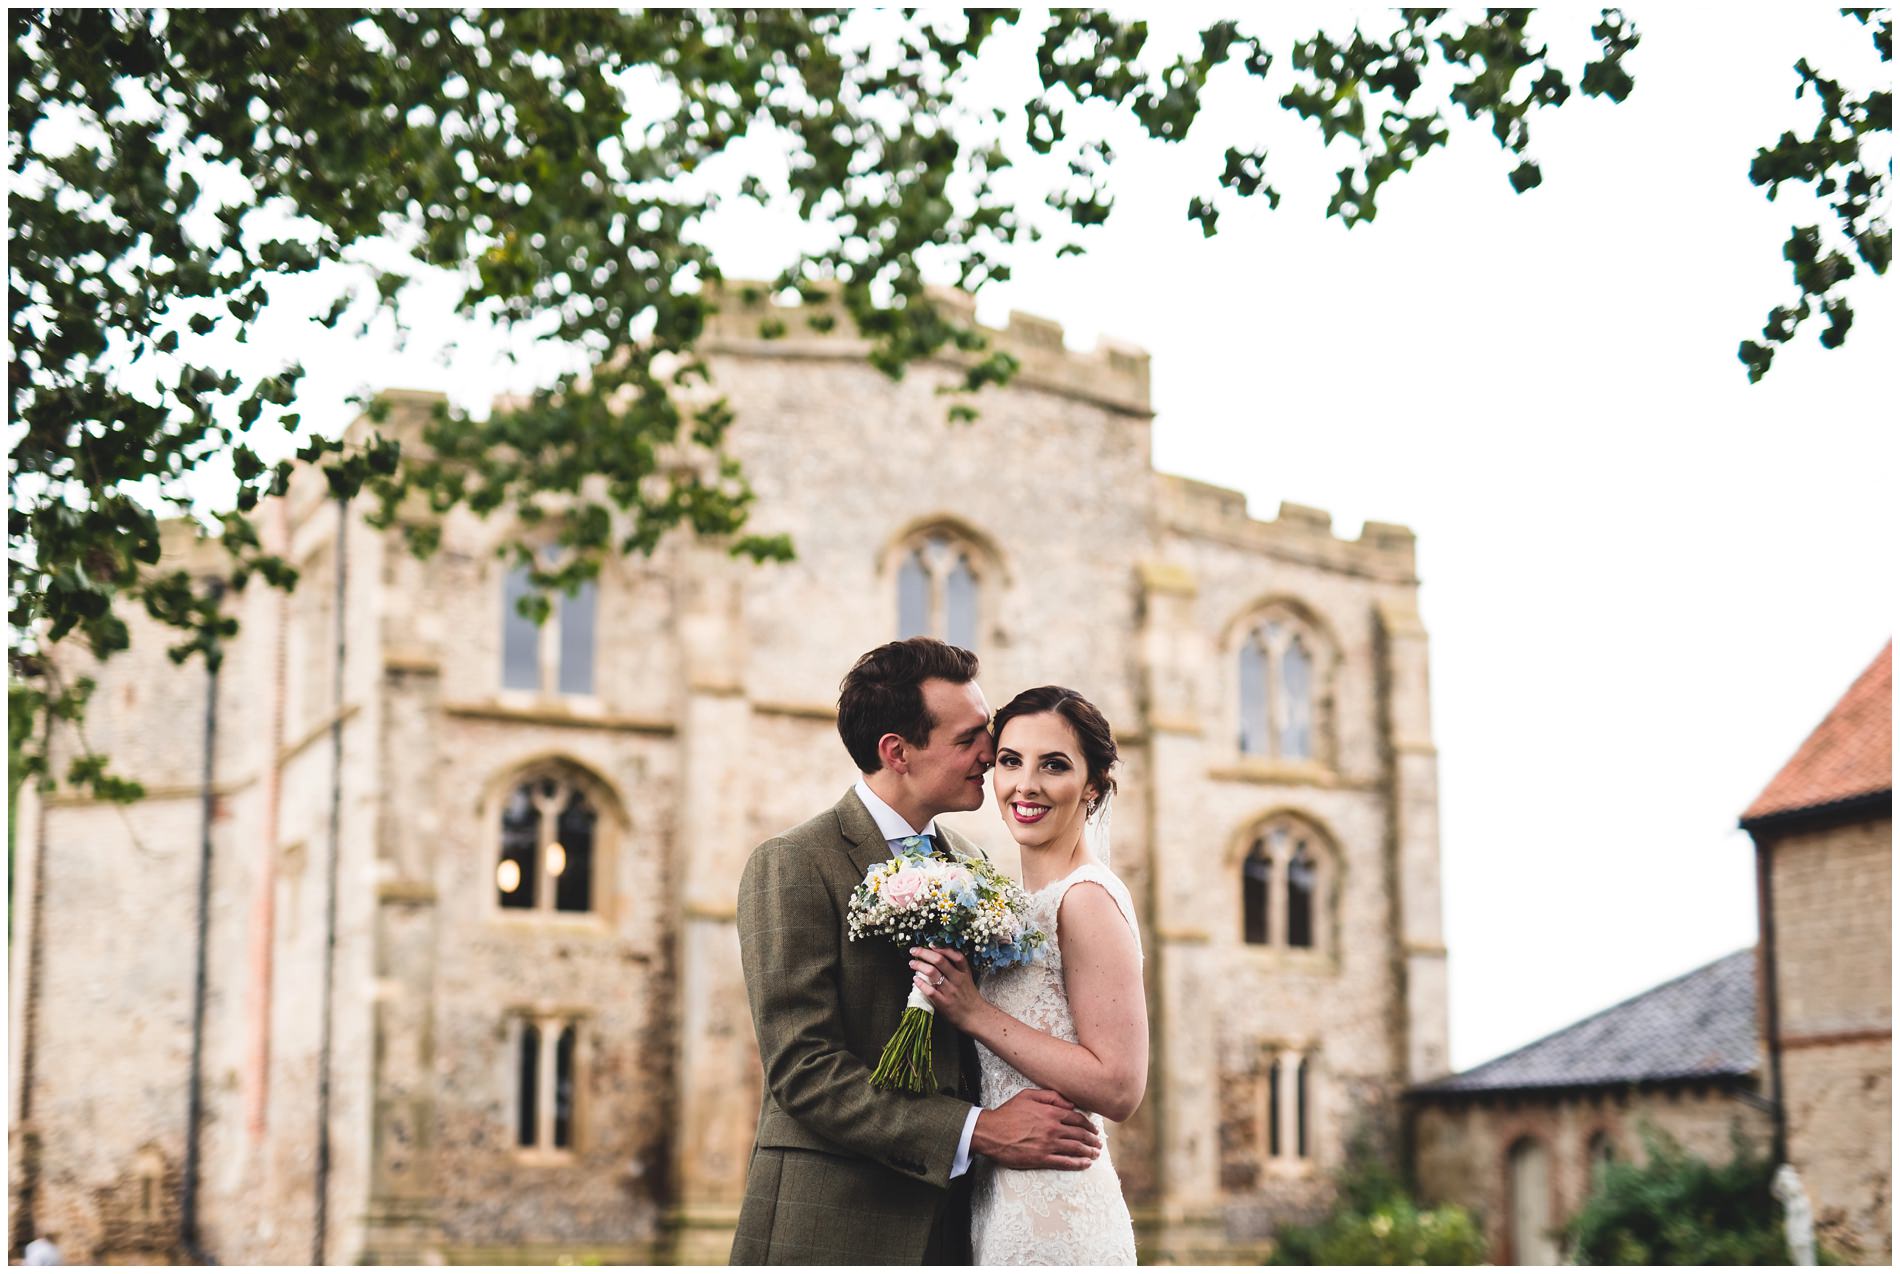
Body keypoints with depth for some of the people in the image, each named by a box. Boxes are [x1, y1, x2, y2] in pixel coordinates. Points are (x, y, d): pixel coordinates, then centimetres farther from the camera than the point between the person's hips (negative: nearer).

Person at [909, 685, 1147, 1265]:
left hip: (1054, 1219, -8)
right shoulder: (1020, 901, 11)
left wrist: (974, 1013, -19)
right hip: (999, 1205, 8)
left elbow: (1119, 1087, -20)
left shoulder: (1087, 897, -14)